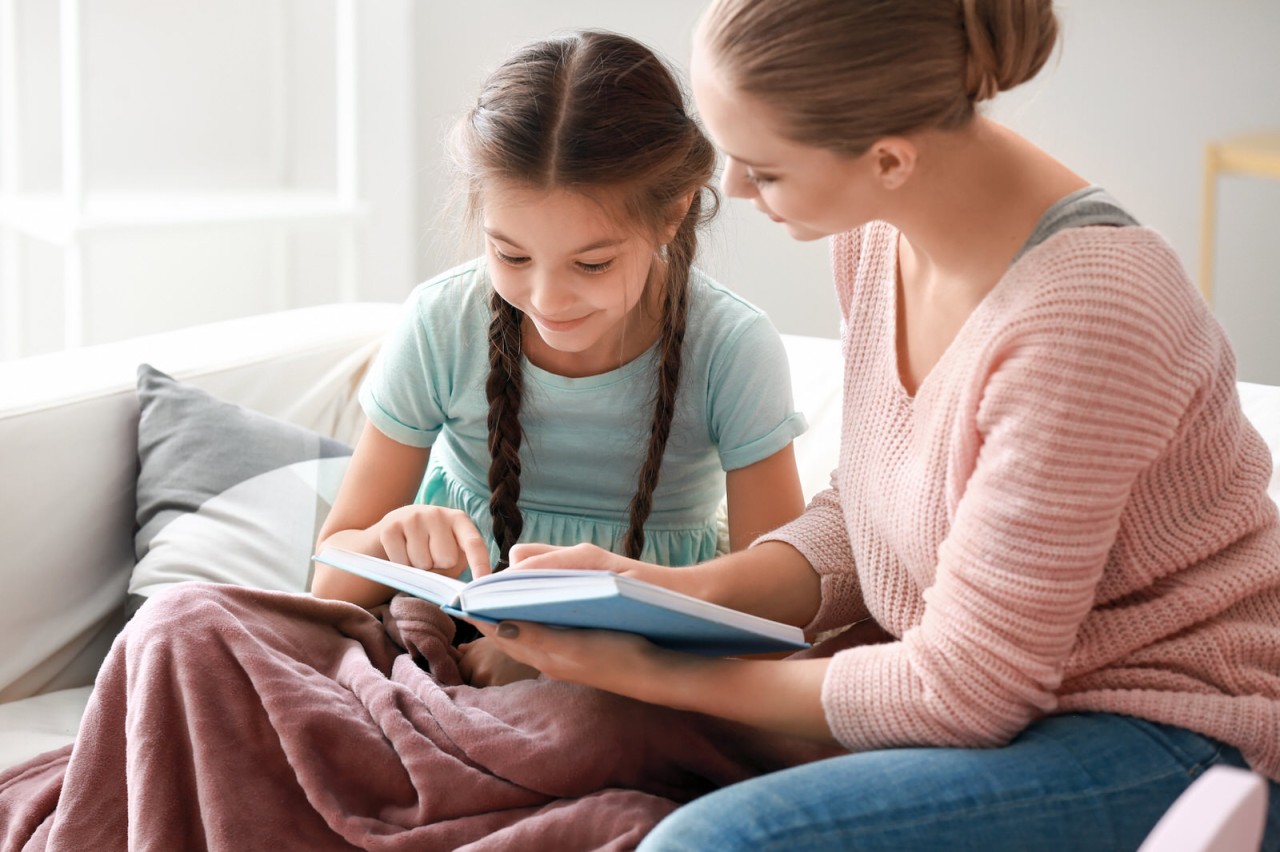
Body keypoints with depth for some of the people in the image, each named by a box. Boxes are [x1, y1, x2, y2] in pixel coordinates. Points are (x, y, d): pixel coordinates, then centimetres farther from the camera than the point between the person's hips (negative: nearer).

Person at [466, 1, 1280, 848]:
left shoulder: (1082, 317, -28)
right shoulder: (877, 229, -2)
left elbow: (966, 690, -22)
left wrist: (655, 673, -16)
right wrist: (682, 590, -9)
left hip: (1158, 740, -7)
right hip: (1001, 689, 8)